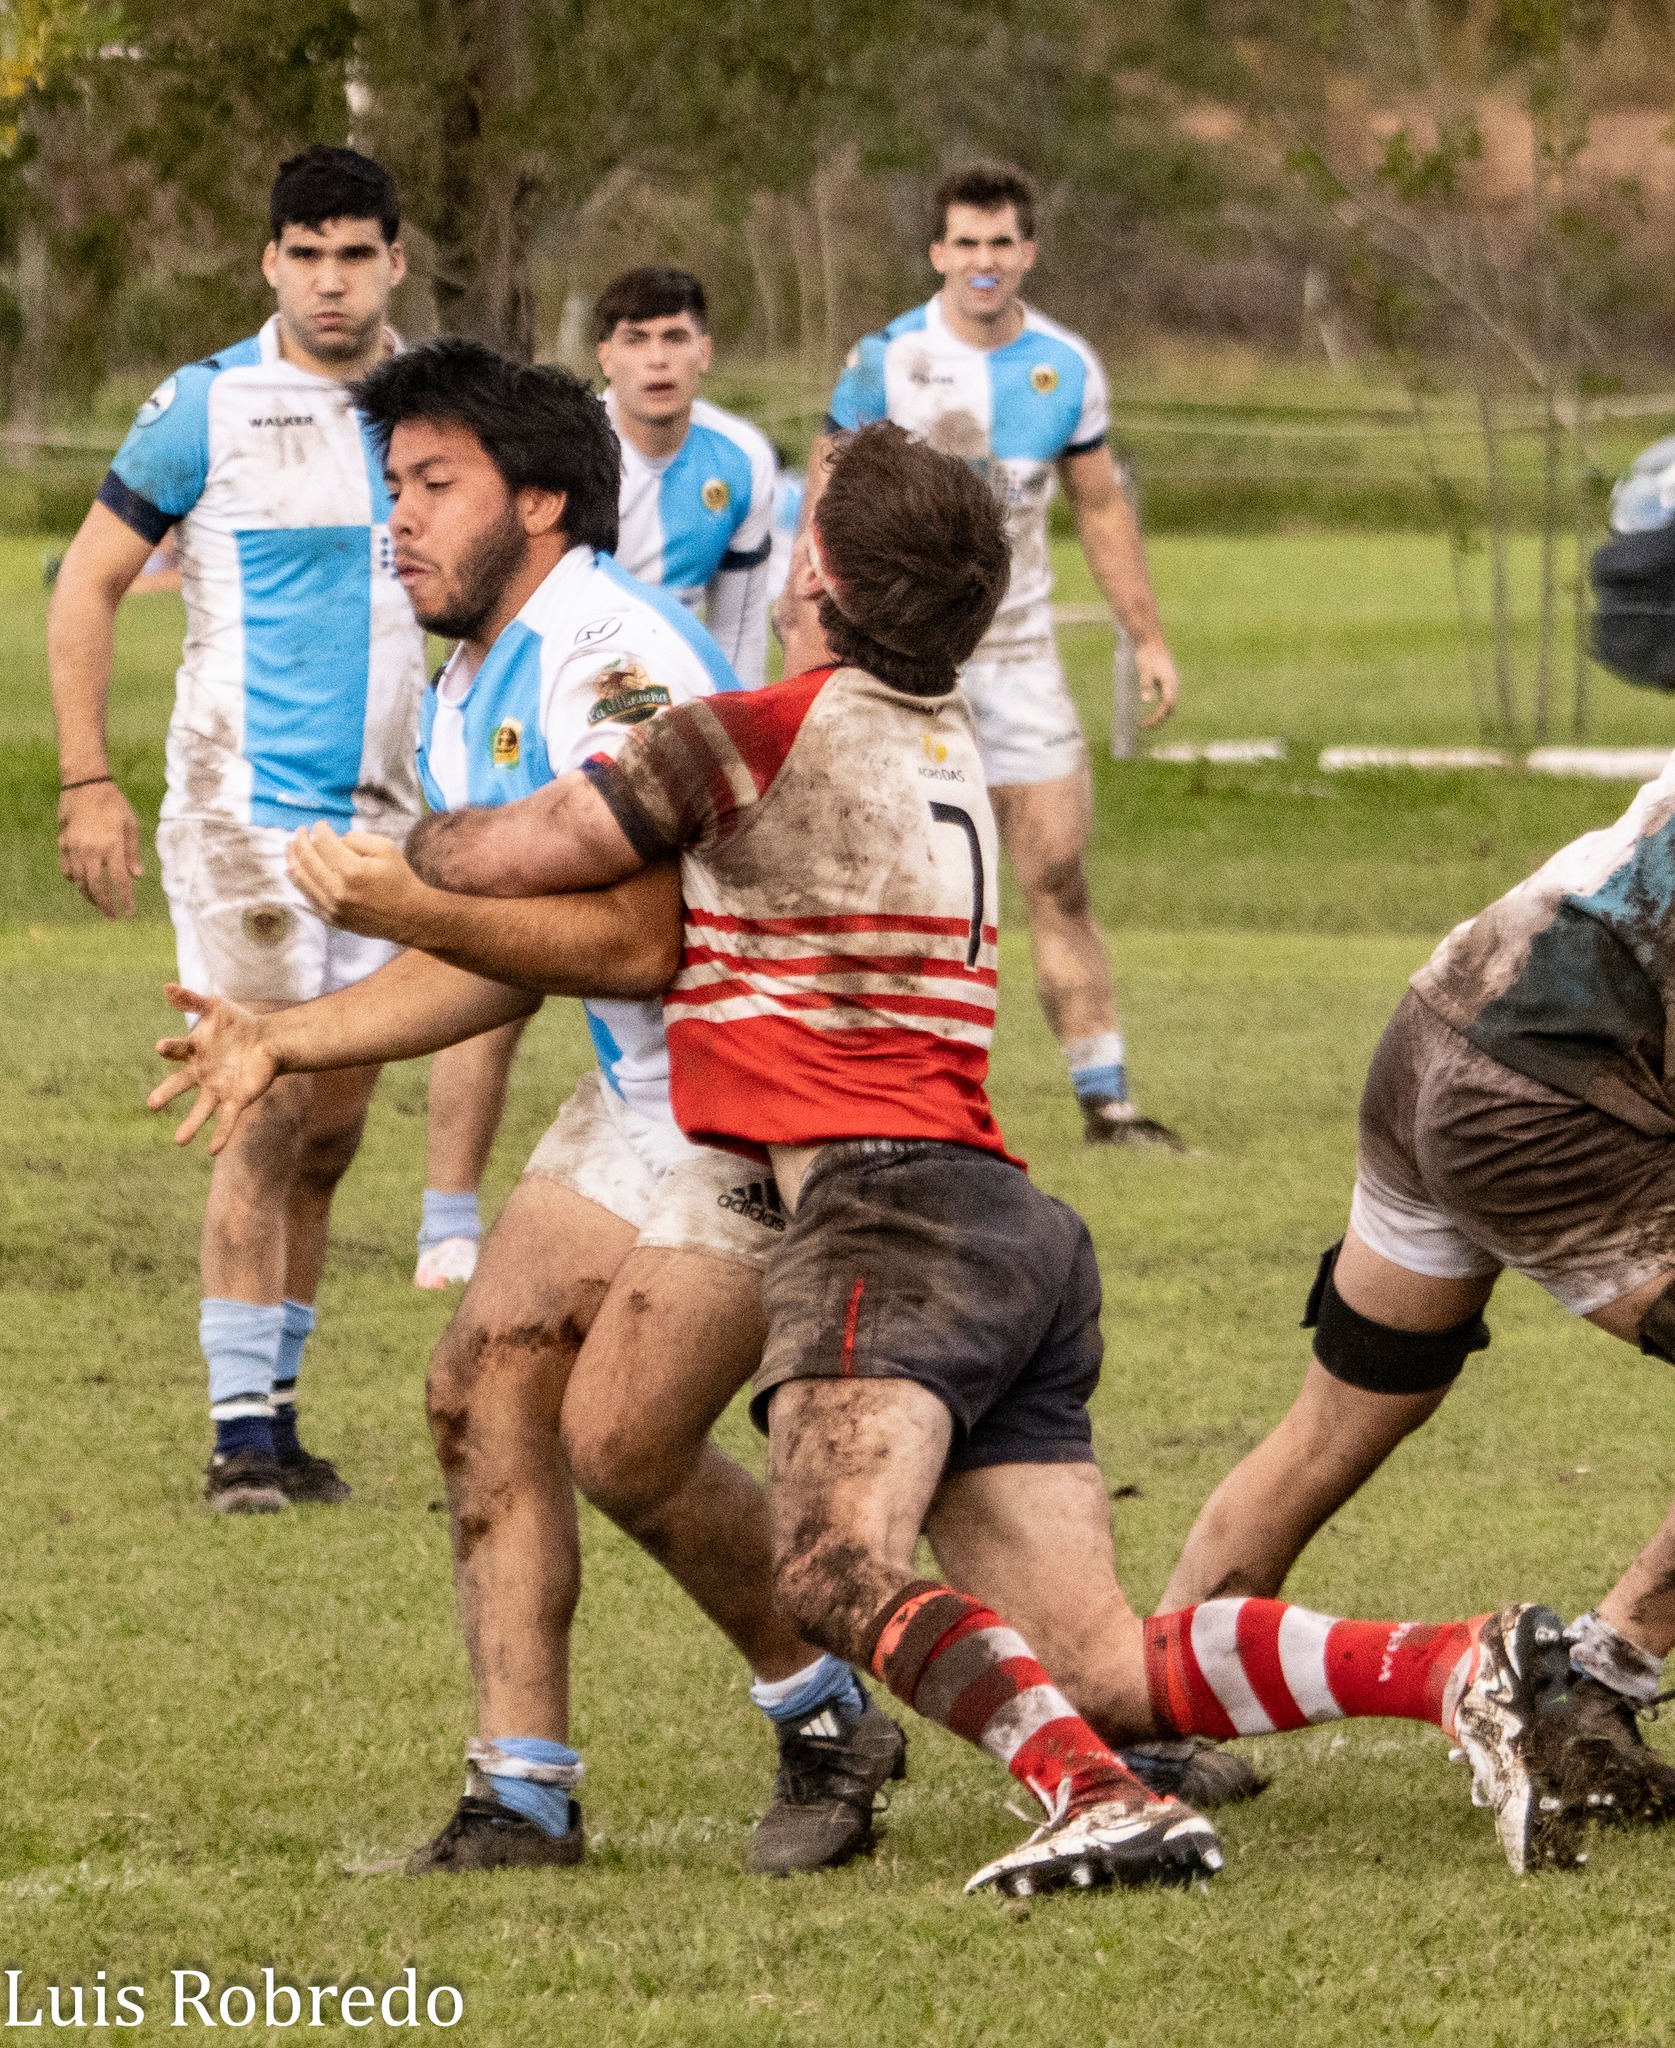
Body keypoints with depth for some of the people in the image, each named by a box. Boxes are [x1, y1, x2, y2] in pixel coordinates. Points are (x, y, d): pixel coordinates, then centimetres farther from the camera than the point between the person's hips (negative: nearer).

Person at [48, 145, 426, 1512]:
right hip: (244, 808, -5)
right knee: (269, 1114, -12)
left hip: (380, 816, 5)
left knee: (334, 1128, 8)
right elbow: (90, 582, -2)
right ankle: (242, 1430, -8)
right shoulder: (208, 407, -6)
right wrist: (88, 782, -9)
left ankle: (276, 1409, 17)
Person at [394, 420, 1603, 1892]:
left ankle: (1104, 1802, -45)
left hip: (894, 1212, -9)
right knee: (1102, 1667, 1)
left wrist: (415, 841, 25)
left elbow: (494, 863, 0)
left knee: (837, 1570, -28)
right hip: (1019, 1231, 9)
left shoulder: (767, 735, -3)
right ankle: (1473, 1672, -13)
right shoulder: (944, 743, 24)